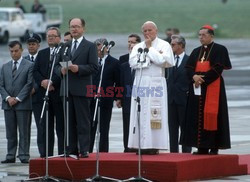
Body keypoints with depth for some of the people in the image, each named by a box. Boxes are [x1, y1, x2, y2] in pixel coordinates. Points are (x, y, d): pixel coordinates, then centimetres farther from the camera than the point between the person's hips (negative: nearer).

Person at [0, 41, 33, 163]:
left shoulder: (29, 66, 2)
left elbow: (29, 84, -6)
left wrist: (18, 98, -11)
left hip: (23, 104, -4)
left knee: (24, 131, -3)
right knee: (10, 132, 5)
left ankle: (24, 156, -3)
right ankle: (11, 156, 6)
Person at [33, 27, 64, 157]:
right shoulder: (41, 54, 17)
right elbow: (35, 71, 11)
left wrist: (52, 82, -16)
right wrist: (42, 82, -8)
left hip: (59, 93, -5)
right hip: (44, 94, 5)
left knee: (61, 126, -1)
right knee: (45, 126, 4)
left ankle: (62, 153, 1)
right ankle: (46, 154, 6)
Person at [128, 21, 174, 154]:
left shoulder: (164, 45, 5)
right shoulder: (137, 47, 16)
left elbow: (162, 60, -11)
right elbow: (132, 62, 0)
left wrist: (149, 48, -4)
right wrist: (151, 58, -6)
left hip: (156, 83, -4)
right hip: (140, 83, 4)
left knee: (154, 115, -7)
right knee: (140, 116, -1)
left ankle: (154, 146, -7)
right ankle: (142, 145, -1)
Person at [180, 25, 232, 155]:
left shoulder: (220, 50, -2)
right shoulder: (196, 52, 18)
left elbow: (218, 69, -11)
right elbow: (189, 68, 10)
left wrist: (203, 79, -15)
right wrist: (194, 76, -12)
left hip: (213, 87, -6)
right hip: (197, 88, 6)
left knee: (212, 117, -8)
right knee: (198, 117, 2)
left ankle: (214, 147, -6)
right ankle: (202, 147, 4)